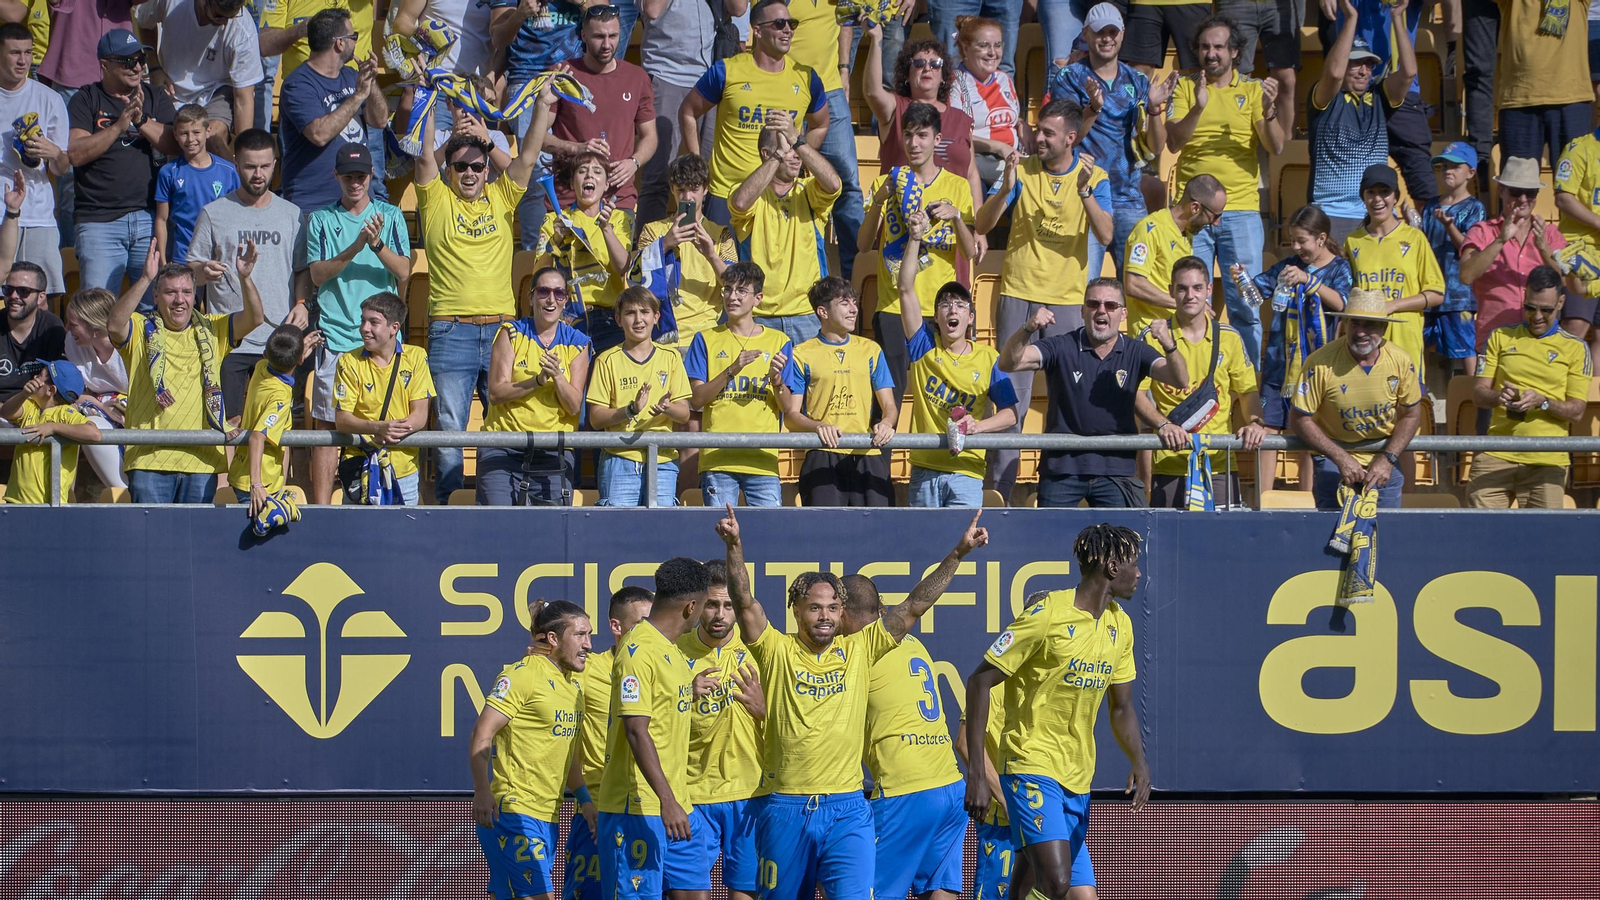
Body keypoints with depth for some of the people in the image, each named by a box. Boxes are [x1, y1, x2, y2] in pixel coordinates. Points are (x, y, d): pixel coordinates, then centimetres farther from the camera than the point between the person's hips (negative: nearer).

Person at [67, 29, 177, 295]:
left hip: (150, 219, 3)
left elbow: (175, 147, 2)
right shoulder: (86, 100, 6)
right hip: (99, 220, -3)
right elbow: (75, 153, -7)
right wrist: (119, 126, -14)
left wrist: (142, 121, -11)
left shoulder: (156, 99, 15)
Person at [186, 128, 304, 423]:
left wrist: (301, 304, -3)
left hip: (279, 340, 2)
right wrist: (204, 272, -17)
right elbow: (191, 272, 7)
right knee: (229, 422, -6)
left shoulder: (291, 214, 12)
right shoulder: (214, 214, 5)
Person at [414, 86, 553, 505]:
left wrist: (543, 106, -1)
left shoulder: (500, 199, 12)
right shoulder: (438, 200, 6)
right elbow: (424, 155, -5)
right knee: (450, 427, -4)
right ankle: (449, 501, 0)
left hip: (501, 325, 3)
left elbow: (528, 156, 7)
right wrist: (425, 104, -11)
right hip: (451, 329, -3)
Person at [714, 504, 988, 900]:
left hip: (847, 811, 0)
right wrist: (734, 547, -25)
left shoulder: (859, 650, 7)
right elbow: (744, 602, -10)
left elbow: (914, 606, 4)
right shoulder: (778, 652, 2)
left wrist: (958, 554, -2)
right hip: (786, 809, 0)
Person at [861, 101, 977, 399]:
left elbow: (971, 251, 3)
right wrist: (878, 201, -16)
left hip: (939, 308, 0)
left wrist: (956, 216, -16)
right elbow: (864, 244, -1)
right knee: (888, 394, -6)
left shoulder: (957, 186, 7)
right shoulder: (887, 183, 8)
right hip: (893, 306, 0)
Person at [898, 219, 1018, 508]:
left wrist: (978, 426, -15)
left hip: (966, 471, -2)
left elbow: (1010, 414, 5)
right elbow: (906, 290, -3)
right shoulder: (925, 346, 5)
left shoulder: (988, 359, 3)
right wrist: (916, 237, -11)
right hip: (924, 470, 2)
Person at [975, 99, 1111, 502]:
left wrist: (1085, 193, -25)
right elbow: (983, 225, -3)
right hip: (1018, 294, 0)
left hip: (1068, 301, 0)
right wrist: (1006, 187, -20)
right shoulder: (1023, 170, 2)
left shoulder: (1093, 177, 1)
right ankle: (1000, 484, 0)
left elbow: (1105, 236, -11)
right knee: (1012, 391, -2)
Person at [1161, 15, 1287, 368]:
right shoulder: (1186, 88, 7)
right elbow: (1173, 142, -6)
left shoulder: (1253, 90, 7)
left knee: (1245, 306, -1)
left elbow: (1276, 147, -2)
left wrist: (1268, 110, -20)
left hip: (1241, 209, 0)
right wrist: (1198, 108, -22)